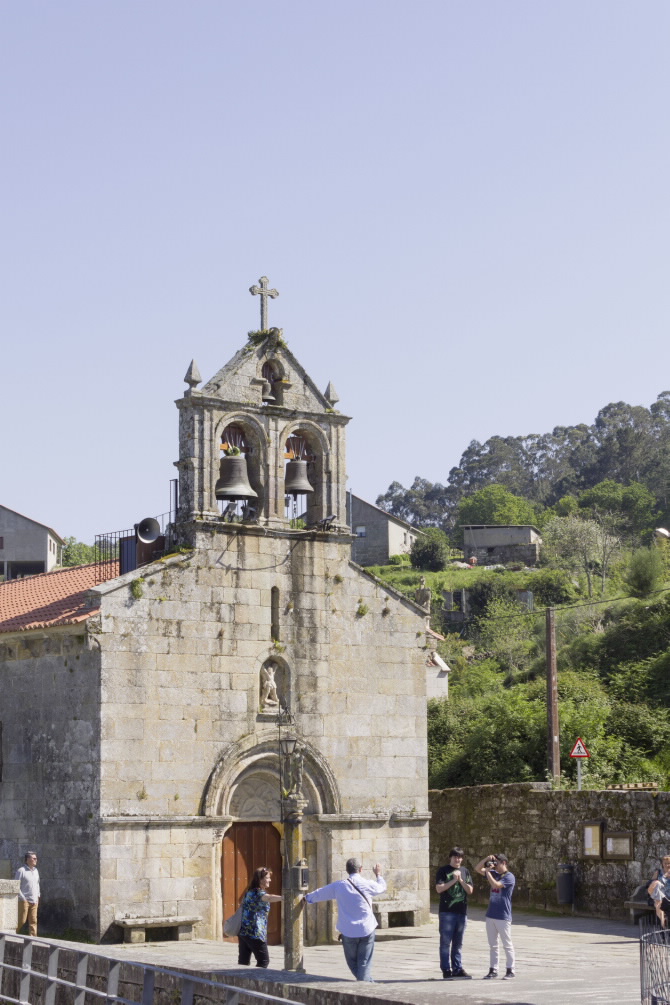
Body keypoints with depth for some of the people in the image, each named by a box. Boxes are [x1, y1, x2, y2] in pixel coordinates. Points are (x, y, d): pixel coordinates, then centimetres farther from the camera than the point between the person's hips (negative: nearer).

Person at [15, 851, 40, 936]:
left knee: (33, 921, 3)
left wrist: (38, 895, 13)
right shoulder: (21, 871, -9)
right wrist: (22, 897, -13)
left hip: (34, 901, 6)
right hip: (24, 901, -6)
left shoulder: (35, 870, 12)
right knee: (21, 920, -3)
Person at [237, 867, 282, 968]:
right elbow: (269, 898, -33)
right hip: (255, 933, -9)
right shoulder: (258, 893, -13)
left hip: (242, 932, 9)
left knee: (243, 962, 7)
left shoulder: (249, 892, 16)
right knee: (264, 961, -1)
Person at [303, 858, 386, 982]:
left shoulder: (338, 886, -2)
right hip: (367, 930, 0)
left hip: (348, 931, 0)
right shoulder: (368, 884, -4)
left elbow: (320, 894, 12)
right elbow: (382, 887, 18)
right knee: (364, 962, 4)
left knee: (352, 962, 15)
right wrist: (379, 874, 38)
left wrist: (308, 898, 33)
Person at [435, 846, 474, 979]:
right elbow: (439, 888, -10)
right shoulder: (443, 871, 0)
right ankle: (446, 970, 2)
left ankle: (457, 969, 15)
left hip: (461, 912, 4)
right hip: (447, 912, -4)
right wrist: (454, 880, -14)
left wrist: (461, 880, -8)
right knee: (445, 942, -1)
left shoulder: (465, 871, 13)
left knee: (458, 943, 10)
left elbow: (470, 890, 6)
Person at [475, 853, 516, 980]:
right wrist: (486, 859, 0)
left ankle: (510, 970, 6)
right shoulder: (494, 873, 12)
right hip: (491, 915, 8)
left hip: (503, 917, -7)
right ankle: (493, 970, 14)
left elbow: (495, 885, -23)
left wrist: (488, 872, -14)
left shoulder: (509, 876, -10)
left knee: (507, 945, 1)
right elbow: (477, 869, 15)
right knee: (492, 945, 10)